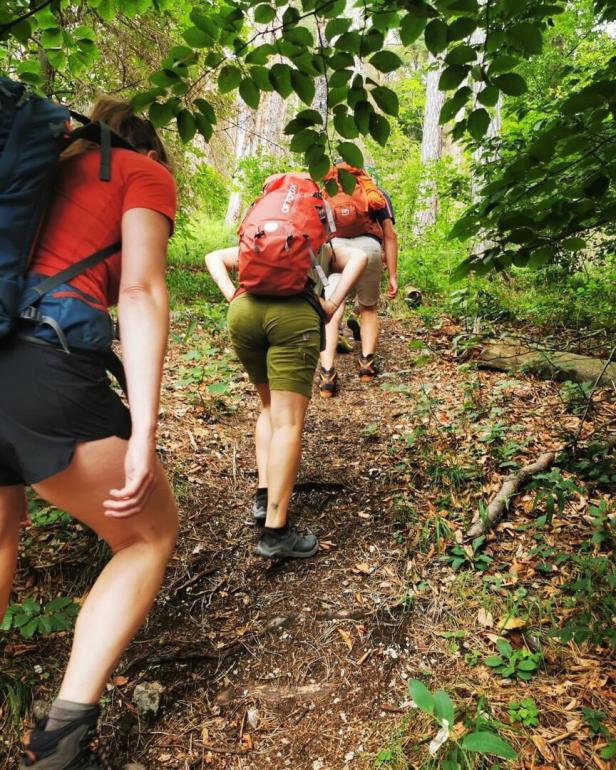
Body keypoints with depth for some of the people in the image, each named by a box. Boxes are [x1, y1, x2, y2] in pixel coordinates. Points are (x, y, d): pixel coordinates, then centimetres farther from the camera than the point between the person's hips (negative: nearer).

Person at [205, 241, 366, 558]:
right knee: (288, 421, -4)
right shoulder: (322, 246, 33)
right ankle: (275, 533, -8)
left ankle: (264, 495, 12)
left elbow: (213, 256, 26)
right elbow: (358, 256, 12)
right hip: (295, 313, -3)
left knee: (270, 406, 22)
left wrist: (232, 295, 13)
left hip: (244, 310, 3)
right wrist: (331, 304, 6)